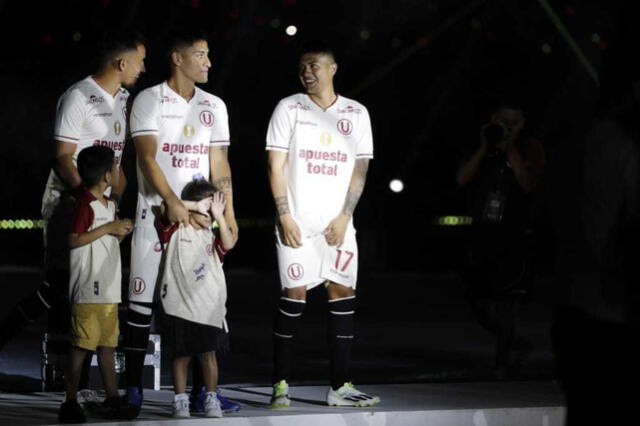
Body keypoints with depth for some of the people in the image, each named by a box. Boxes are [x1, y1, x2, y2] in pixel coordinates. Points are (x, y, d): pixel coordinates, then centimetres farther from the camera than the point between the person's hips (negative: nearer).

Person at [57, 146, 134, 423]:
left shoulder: (109, 205, 15)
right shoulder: (86, 205, -13)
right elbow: (74, 240, -20)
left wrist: (121, 231, 7)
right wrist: (108, 228, -18)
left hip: (109, 287, 9)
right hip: (88, 288, -9)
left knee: (108, 342, 12)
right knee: (82, 344, -6)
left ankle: (112, 399, 18)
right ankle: (70, 402, -2)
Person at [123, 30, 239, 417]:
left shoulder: (214, 106, 13)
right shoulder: (150, 101, -1)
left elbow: (219, 163, 12)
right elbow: (147, 157, -10)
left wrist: (228, 213, 3)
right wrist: (172, 203, -20)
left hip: (200, 215, 4)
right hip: (157, 212, -4)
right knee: (143, 298, -4)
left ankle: (202, 388, 3)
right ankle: (134, 387, 1)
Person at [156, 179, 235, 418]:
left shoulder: (212, 236, 15)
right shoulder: (176, 231, 3)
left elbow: (228, 244, -5)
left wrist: (218, 215, -8)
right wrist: (196, 205, -10)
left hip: (208, 307, 3)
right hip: (179, 306, -3)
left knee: (208, 353, 4)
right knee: (181, 355, 3)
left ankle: (211, 400, 11)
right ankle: (180, 402, 10)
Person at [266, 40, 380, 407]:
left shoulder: (356, 113, 8)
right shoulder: (289, 109, 3)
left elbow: (360, 170, 6)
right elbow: (276, 166, 0)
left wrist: (343, 218, -4)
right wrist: (285, 216, -8)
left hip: (337, 222, 2)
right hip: (297, 221, -2)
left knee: (344, 292, -2)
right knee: (294, 293, -6)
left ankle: (340, 387, 1)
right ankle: (281, 384, -1)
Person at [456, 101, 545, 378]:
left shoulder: (531, 148, 0)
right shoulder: (484, 148, 12)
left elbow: (527, 183, -15)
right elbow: (462, 179, -1)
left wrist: (510, 147, -16)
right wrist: (484, 147, -9)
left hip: (514, 236, -5)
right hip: (482, 234, 5)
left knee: (506, 300, -8)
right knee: (480, 302, 5)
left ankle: (504, 360, 1)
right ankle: (515, 345, 25)